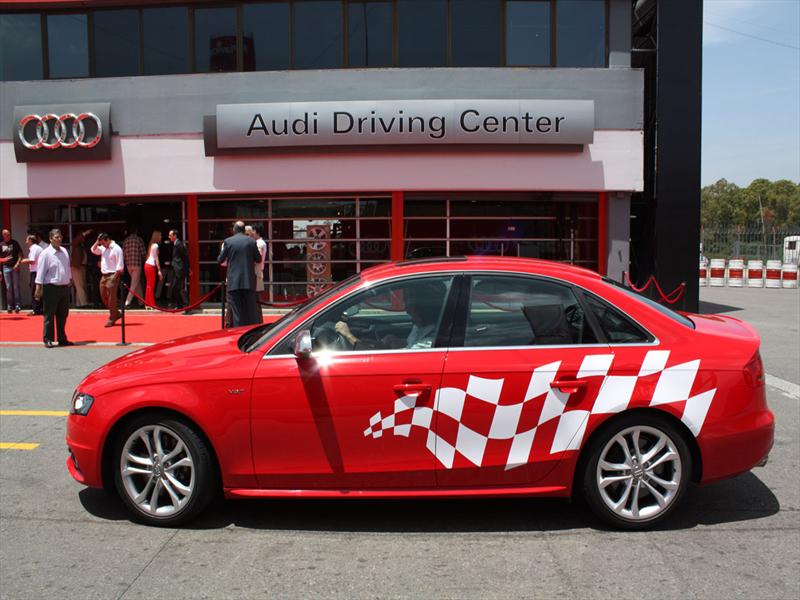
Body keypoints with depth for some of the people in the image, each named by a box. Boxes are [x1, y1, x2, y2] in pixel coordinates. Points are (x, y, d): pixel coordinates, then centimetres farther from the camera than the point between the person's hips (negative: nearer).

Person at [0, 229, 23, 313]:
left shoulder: (14, 242, 3)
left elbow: (20, 254, 0)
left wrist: (17, 263, -13)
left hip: (15, 267, -2)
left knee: (16, 286, -3)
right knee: (8, 287, 4)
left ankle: (17, 305, -2)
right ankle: (9, 306, 8)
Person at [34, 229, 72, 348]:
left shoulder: (64, 251, 10)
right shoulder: (46, 253, -9)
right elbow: (40, 272, -11)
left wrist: (70, 280, 20)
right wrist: (38, 289, -14)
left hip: (64, 287, 6)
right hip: (51, 288, -6)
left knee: (63, 315, 12)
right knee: (49, 316, 0)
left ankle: (62, 339, 21)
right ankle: (48, 340, 8)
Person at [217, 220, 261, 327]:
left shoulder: (228, 241, -1)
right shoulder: (251, 241, 1)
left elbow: (220, 260, 5)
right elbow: (258, 259, 6)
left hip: (234, 282, -1)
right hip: (249, 282, 1)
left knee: (236, 311, 2)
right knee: (251, 311, 7)